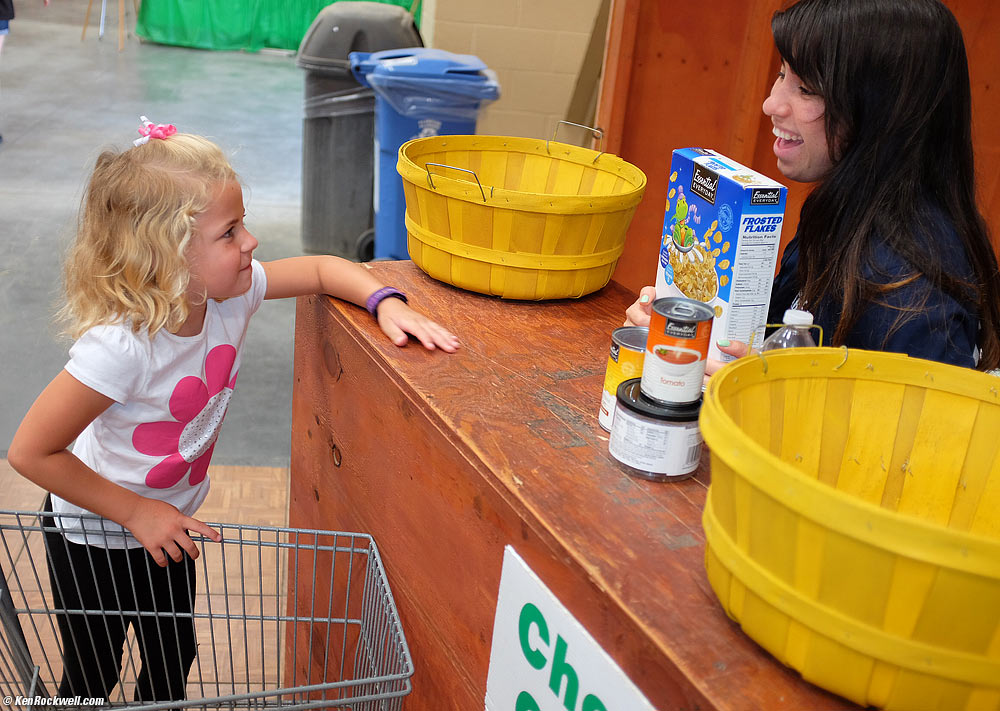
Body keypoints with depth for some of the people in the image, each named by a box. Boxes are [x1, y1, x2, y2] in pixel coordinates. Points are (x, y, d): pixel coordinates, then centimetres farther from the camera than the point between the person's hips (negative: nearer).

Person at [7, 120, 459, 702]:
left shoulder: (230, 293, -19)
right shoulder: (121, 346, -38)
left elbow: (321, 269, -4)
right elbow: (32, 451, -30)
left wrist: (387, 303, -22)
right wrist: (137, 512, -25)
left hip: (167, 524, 6)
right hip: (96, 536, -6)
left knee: (174, 660, 22)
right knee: (94, 674, 17)